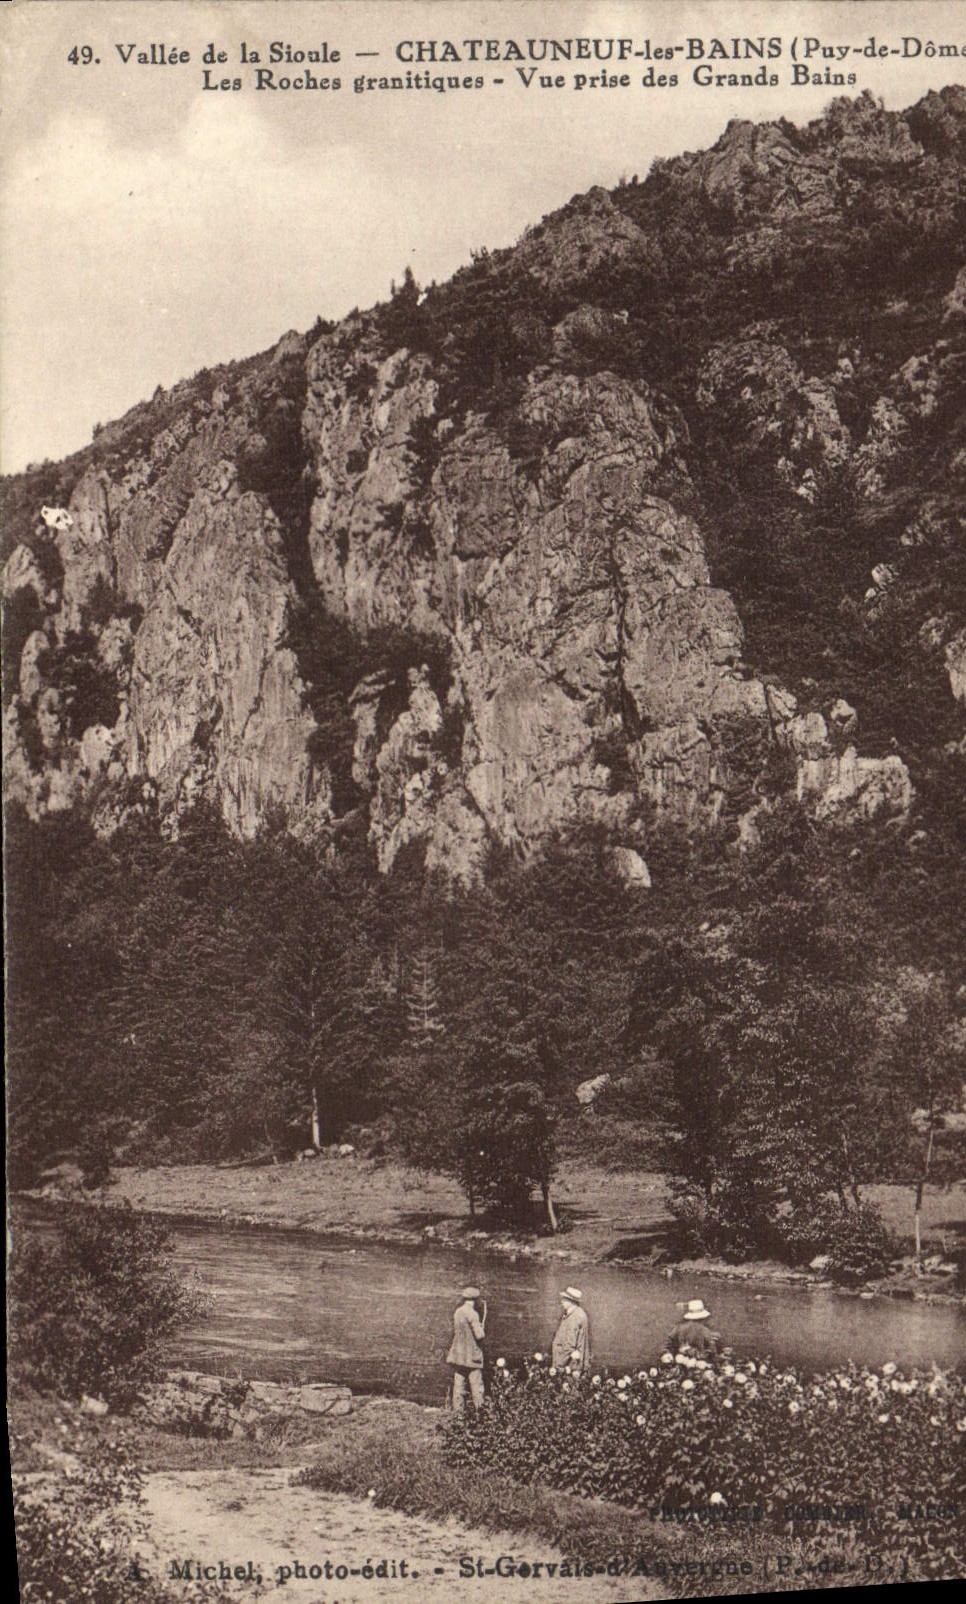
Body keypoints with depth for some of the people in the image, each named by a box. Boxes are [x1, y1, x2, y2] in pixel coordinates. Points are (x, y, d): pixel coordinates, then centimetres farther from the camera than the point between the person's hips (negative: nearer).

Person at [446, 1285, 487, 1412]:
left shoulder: (458, 1312, 10)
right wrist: (482, 1328, 5)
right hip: (471, 1355, -7)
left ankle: (457, 1412, 8)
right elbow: (479, 1335, -17)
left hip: (458, 1353, 7)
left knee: (459, 1386, 8)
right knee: (477, 1387, -3)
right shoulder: (472, 1314, -14)